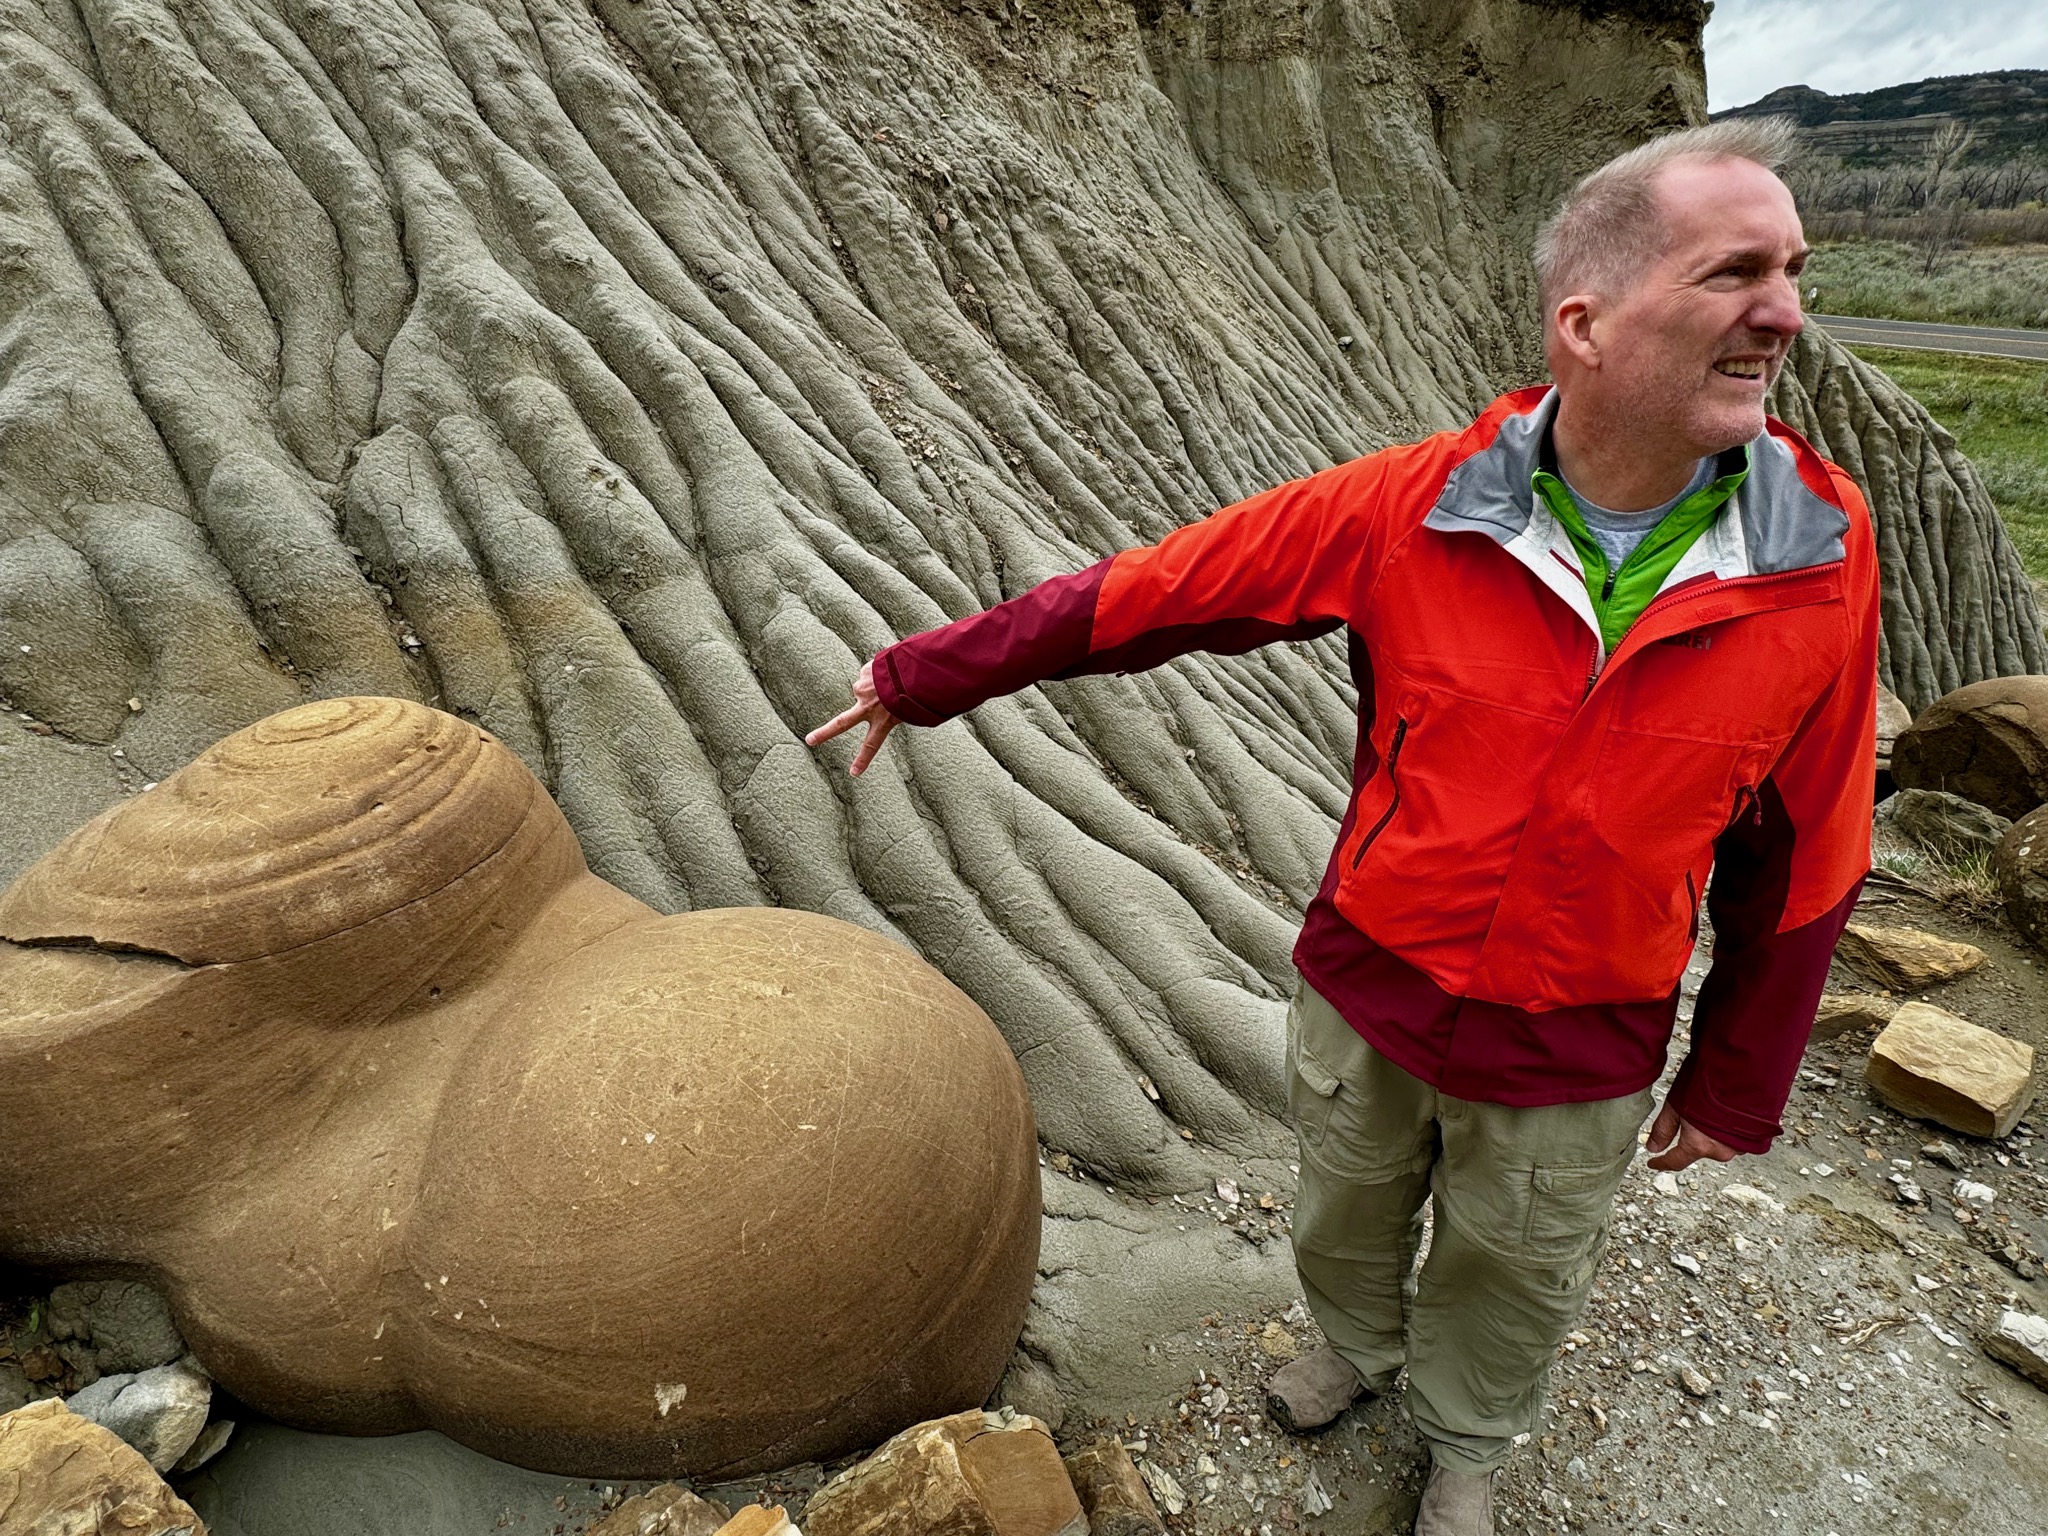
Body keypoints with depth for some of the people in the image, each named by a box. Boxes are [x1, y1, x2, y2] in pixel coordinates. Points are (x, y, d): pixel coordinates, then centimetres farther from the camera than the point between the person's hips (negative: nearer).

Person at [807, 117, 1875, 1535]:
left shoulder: (1824, 558, -15)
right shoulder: (1409, 510, -19)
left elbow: (1799, 859, -4)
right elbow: (1146, 594, -12)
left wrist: (1739, 1085, 5)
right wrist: (924, 675, -6)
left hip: (1575, 1057, 1)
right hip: (1368, 997, 0)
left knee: (1510, 1284, 24)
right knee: (1348, 1217, 26)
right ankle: (1359, 1350, 61)